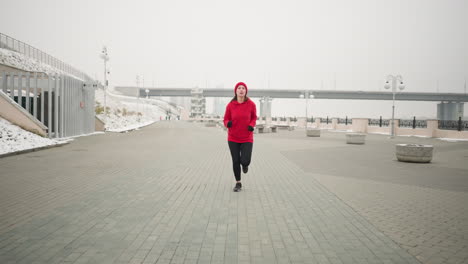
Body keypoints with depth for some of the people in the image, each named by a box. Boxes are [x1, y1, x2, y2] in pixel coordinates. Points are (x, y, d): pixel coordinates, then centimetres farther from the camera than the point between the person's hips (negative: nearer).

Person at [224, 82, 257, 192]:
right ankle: (238, 183, 24)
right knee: (235, 161, 4)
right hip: (233, 138, 1)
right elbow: (226, 120, 2)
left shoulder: (251, 104, -7)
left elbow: (254, 118, 7)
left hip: (247, 138, -1)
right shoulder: (230, 105, -7)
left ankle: (245, 164, 29)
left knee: (245, 161, -12)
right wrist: (228, 123, -21)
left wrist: (251, 125, -13)